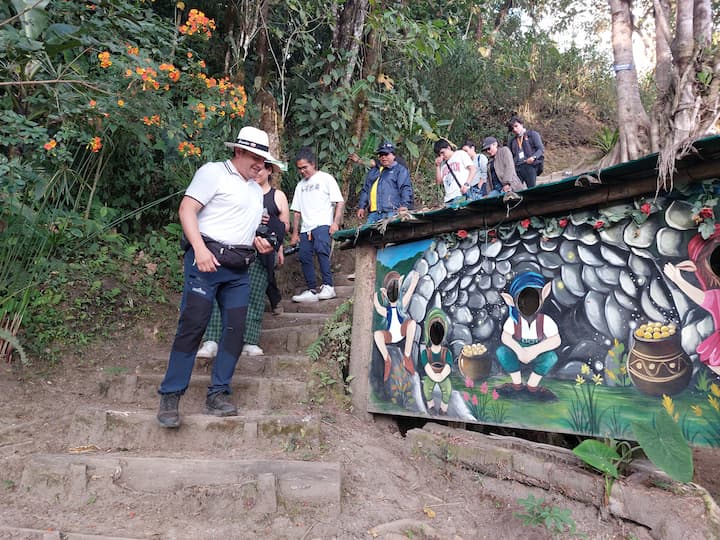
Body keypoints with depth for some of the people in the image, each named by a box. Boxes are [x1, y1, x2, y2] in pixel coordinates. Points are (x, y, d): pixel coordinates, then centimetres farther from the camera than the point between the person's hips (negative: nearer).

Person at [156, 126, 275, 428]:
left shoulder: (256, 190, 24)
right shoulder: (214, 172, 0)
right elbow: (186, 210, -10)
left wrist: (258, 242, 9)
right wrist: (200, 249, -23)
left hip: (239, 270, 8)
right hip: (207, 260, -7)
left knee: (235, 330, 2)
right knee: (192, 326, -10)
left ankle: (217, 395, 11)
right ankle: (170, 396, 0)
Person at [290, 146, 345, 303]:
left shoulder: (326, 179, 6)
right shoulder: (300, 185, 22)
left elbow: (340, 202, -1)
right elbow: (297, 211, 22)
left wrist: (335, 223, -13)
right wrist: (295, 232, 15)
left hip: (322, 225, -6)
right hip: (306, 228, 6)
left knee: (320, 249, -27)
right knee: (304, 256, -3)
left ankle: (328, 286, -24)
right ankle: (312, 291, 4)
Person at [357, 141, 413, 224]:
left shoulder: (400, 170, 8)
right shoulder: (372, 171, 26)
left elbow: (406, 189, -3)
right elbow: (365, 190, 27)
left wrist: (404, 205, -17)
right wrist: (361, 207, 16)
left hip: (391, 212, -5)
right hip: (373, 212, 5)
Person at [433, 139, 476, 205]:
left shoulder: (460, 154, 11)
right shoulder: (442, 164, 24)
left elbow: (473, 168, 1)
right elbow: (439, 182, 17)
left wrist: (466, 184, -14)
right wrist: (437, 166, 10)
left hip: (462, 195, -5)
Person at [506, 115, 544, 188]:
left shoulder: (532, 134, 9)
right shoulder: (511, 139, 20)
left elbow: (541, 149, 2)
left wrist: (534, 157, -16)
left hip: (530, 166, -3)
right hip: (517, 167, 3)